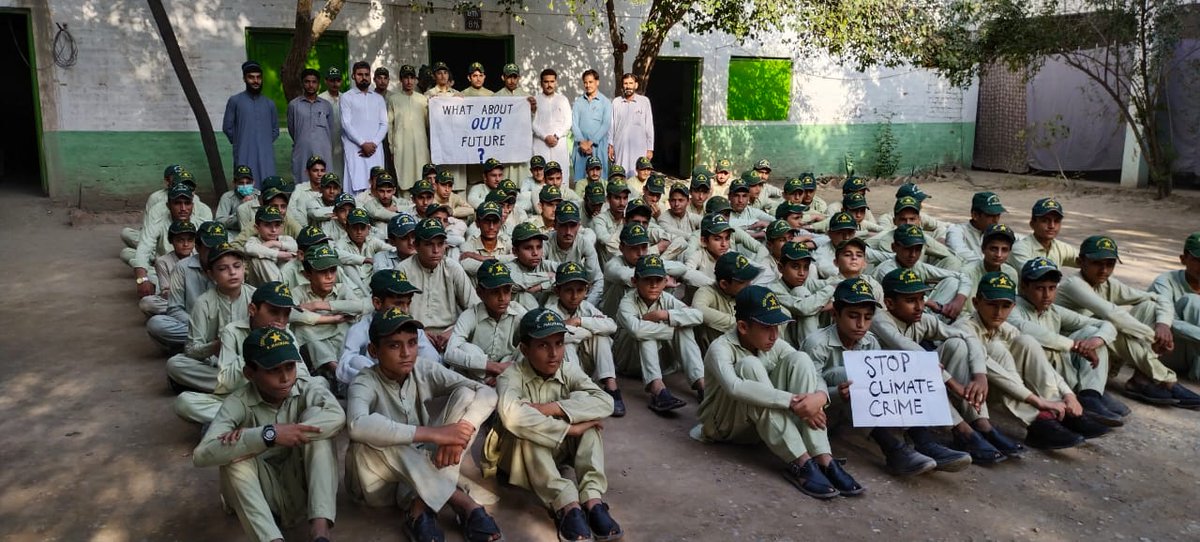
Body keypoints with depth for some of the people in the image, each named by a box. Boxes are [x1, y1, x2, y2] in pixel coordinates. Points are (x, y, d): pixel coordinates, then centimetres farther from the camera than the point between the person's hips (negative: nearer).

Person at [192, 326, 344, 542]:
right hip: (264, 492, 0)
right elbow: (201, 455, -30)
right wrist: (269, 435, -41)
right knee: (234, 453, -28)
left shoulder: (308, 388, -12)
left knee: (314, 417, -24)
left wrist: (250, 436, -36)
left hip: (302, 485, 1)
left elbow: (336, 417, -35)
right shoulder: (238, 402, -15)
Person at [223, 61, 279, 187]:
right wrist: (239, 143, 6)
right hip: (244, 156, -2)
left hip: (266, 156, 3)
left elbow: (275, 129, 18)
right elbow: (227, 127, 6)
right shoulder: (235, 101, 3)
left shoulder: (269, 103, 12)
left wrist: (266, 143, 8)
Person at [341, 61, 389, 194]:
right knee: (357, 187, -12)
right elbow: (346, 124, -4)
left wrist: (374, 144, -6)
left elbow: (384, 124, 10)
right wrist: (363, 144, -13)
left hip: (375, 149, 3)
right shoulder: (347, 98, 6)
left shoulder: (378, 98, 17)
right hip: (355, 149, -3)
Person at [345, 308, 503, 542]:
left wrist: (458, 435, -35)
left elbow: (487, 395, -17)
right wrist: (433, 433, -44)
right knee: (368, 441, -36)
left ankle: (421, 507, -23)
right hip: (382, 480, -3)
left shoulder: (425, 370, -7)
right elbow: (357, 425, -43)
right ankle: (463, 503, -30)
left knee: (465, 395, -15)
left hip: (428, 466, 4)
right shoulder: (365, 383, -18)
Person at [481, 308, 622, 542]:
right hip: (520, 454, -3)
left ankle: (592, 499, -32)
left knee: (584, 405, -21)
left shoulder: (569, 371, -9)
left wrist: (551, 408, -34)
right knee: (527, 431, -35)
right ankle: (567, 506, -41)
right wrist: (569, 428, -39)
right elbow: (513, 416, -44)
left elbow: (605, 402, -26)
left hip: (559, 448, 4)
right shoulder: (512, 376, -20)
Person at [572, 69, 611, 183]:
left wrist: (591, 142, -11)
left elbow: (606, 125, -4)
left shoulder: (605, 102, 4)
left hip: (598, 145, -2)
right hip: (580, 145, 2)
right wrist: (582, 141, -9)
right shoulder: (578, 101, 11)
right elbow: (574, 123, 4)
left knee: (599, 177, -4)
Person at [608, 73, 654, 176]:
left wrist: (650, 149, 0)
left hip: (639, 148, -1)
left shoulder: (644, 101, 2)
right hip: (620, 148, 1)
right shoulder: (616, 102, 7)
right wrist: (610, 145, 5)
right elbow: (611, 125, 10)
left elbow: (649, 126, 3)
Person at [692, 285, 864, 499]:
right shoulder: (721, 348, -23)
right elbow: (734, 387, -43)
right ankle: (800, 463, -36)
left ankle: (823, 460, -28)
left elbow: (813, 375, -9)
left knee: (799, 359, -18)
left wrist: (819, 396, -34)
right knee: (750, 365, -33)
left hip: (765, 426, 5)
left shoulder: (776, 346, -4)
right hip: (726, 425, -5)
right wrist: (792, 402, -45)